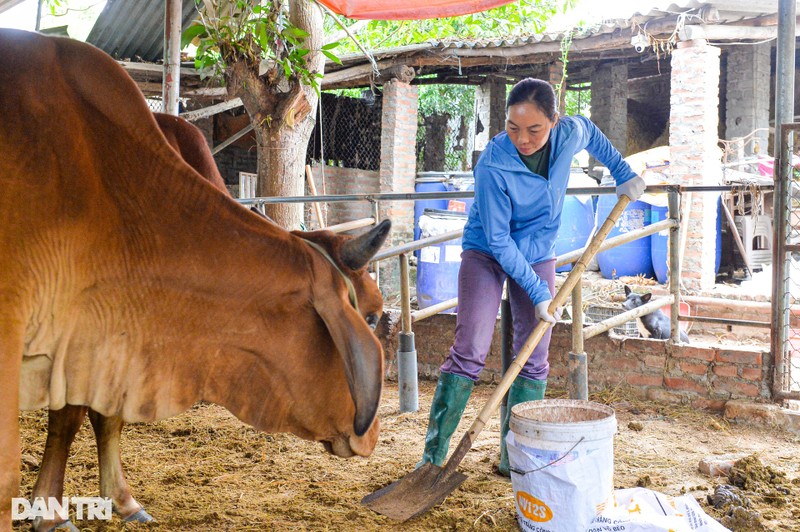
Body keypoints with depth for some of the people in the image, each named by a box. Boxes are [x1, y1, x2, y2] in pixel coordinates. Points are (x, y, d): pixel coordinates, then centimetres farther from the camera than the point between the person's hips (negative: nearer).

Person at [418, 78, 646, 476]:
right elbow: (499, 241, -25)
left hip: (538, 255, 5)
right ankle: (433, 455, -7)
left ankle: (515, 460, 9)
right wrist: (538, 292, -24)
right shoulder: (492, 166, -29)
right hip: (487, 254, -5)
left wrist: (623, 174, 11)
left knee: (534, 361, 1)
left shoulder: (571, 134, -16)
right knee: (468, 353, -14)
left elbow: (591, 132, 13)